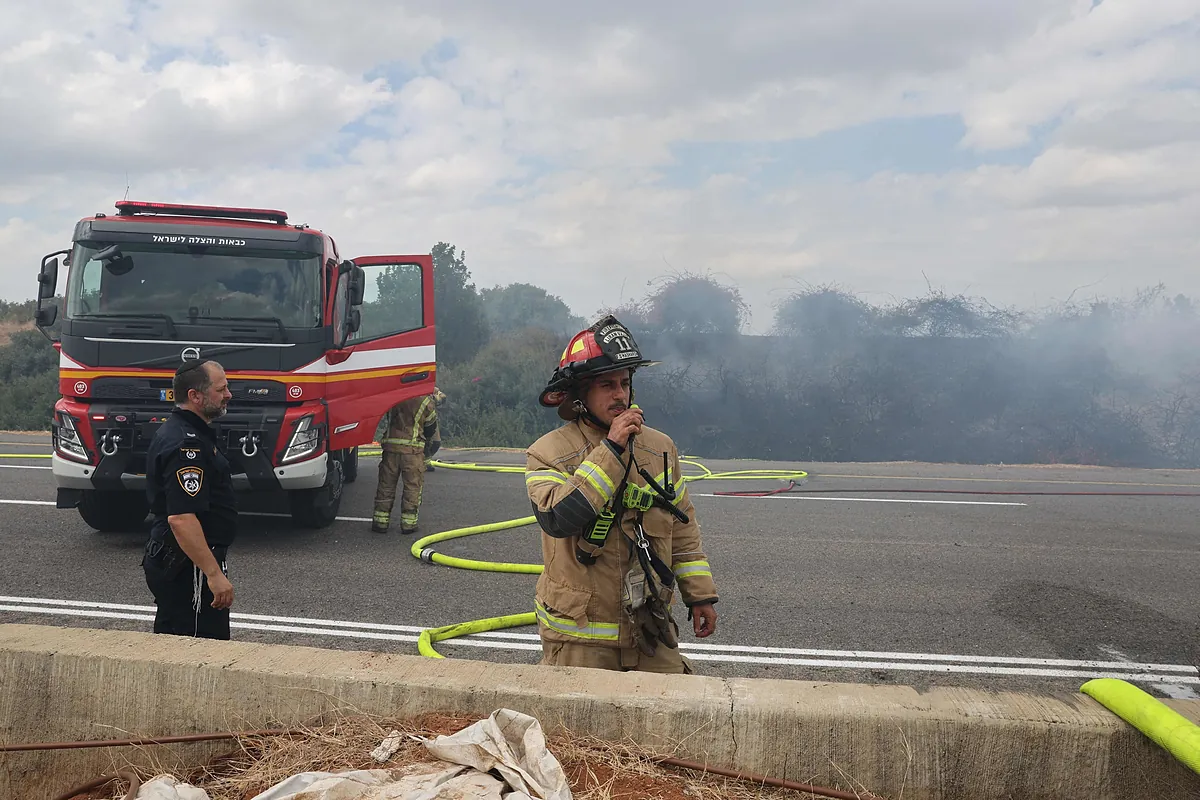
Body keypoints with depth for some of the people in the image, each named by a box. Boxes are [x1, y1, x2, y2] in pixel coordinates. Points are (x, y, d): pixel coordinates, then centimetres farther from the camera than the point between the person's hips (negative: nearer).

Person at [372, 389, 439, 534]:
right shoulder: (426, 401, -3)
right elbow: (431, 427, 7)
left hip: (390, 446, 3)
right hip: (413, 448, -3)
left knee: (386, 484, 11)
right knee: (413, 486, 6)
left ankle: (380, 522, 14)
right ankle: (408, 523, 5)